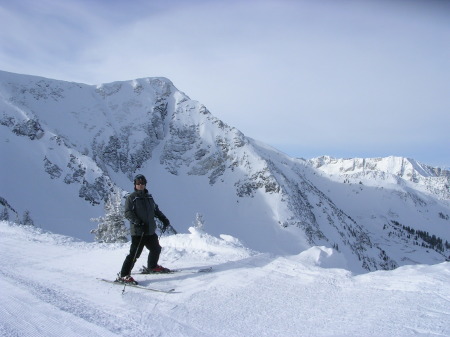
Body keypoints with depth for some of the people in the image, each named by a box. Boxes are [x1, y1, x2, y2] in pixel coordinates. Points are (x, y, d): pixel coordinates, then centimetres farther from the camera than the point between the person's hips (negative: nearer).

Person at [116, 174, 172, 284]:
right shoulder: (131, 197, -4)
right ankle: (123, 275, -8)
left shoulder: (149, 197, 15)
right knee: (134, 253, -13)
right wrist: (137, 221, -25)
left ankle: (152, 267, 44)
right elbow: (128, 213, -11)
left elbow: (155, 210, 24)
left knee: (156, 249, 21)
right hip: (137, 231, -7)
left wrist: (164, 219, 16)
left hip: (150, 231, 7)